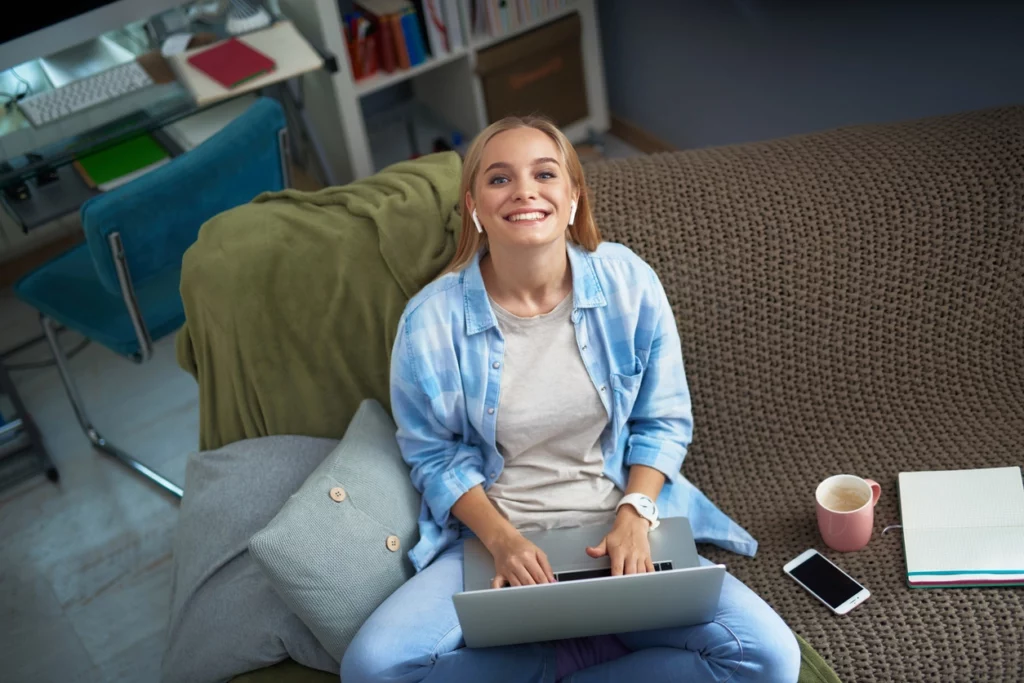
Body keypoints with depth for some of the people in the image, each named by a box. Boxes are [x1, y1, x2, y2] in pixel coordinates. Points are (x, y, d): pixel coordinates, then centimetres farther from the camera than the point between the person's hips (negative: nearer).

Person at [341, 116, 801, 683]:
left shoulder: (630, 283, -6)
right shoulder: (432, 319, -10)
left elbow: (664, 422, 3)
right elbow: (434, 453, 0)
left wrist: (634, 516, -13)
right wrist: (501, 537, -15)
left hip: (621, 530, 1)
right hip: (493, 538, 0)